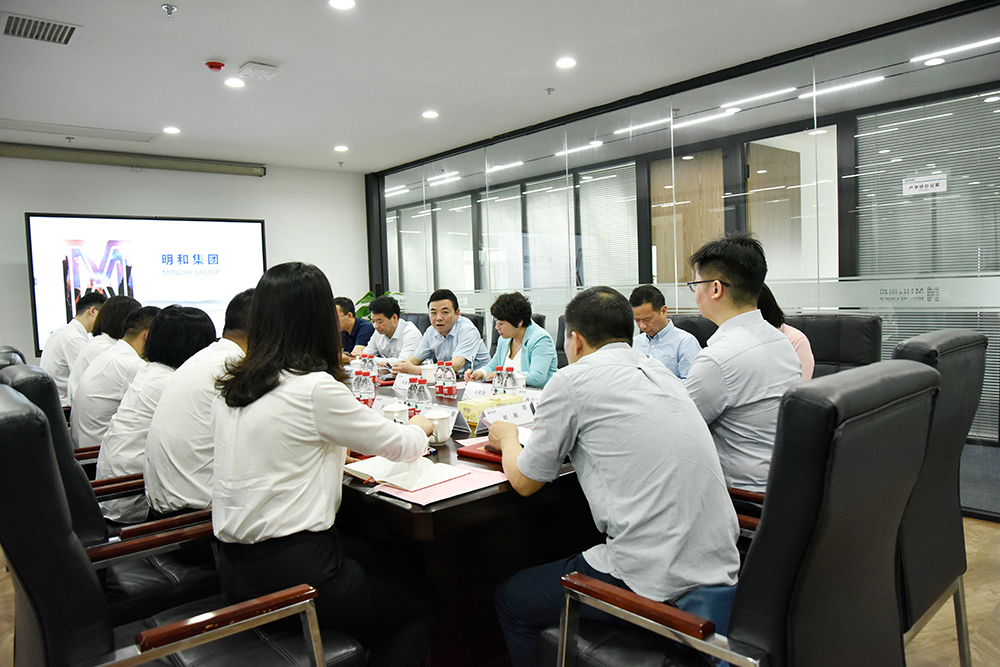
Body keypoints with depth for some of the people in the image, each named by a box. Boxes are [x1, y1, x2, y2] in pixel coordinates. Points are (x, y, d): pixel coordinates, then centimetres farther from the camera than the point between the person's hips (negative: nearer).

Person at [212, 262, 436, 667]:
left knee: (378, 560, 25)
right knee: (422, 607, 13)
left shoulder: (230, 391, 4)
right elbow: (402, 446, -7)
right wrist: (422, 425, 13)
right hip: (289, 572, -8)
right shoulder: (315, 389, -18)